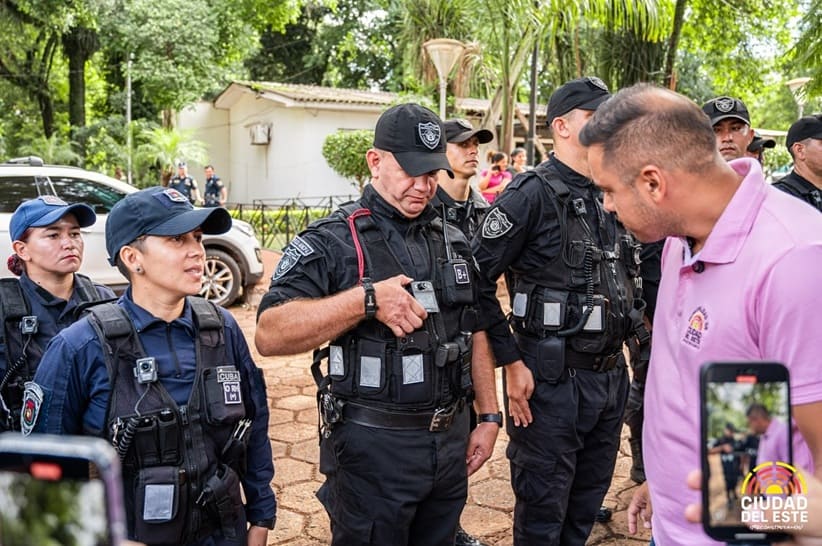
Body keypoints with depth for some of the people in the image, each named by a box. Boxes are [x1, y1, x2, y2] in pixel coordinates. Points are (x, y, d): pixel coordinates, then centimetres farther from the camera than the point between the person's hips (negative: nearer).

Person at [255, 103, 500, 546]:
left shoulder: (453, 242, 9)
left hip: (450, 438, 6)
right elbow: (269, 335, -23)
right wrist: (367, 299, -31)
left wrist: (488, 416, 11)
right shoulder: (331, 242, -12)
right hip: (373, 446, -6)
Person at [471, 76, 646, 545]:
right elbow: (477, 281, -16)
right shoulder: (533, 194, -13)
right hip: (552, 379, -7)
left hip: (611, 376, 7)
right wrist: (512, 362, -16)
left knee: (587, 507, 20)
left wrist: (629, 352, 13)